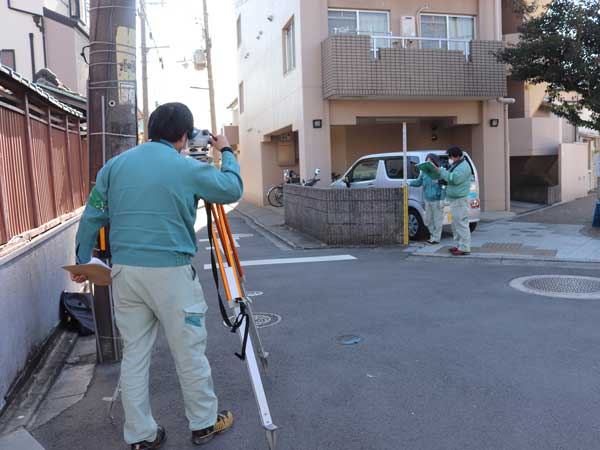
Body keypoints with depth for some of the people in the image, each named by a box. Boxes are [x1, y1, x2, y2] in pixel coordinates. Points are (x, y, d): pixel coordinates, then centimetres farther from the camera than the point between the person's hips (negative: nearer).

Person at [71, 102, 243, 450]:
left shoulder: (115, 165, 7)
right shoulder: (188, 168, -5)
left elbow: (92, 216, 9)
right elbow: (233, 189, 7)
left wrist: (83, 261, 19)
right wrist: (226, 153, 22)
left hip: (125, 271, 5)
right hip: (171, 271, -4)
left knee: (134, 354, 12)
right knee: (189, 352, 9)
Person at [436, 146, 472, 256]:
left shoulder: (463, 167, -15)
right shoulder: (455, 165, 18)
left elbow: (454, 179, -27)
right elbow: (450, 178, 28)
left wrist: (441, 171, -20)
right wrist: (441, 173, 8)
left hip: (460, 200, -11)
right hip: (454, 199, 11)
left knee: (461, 223, -9)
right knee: (455, 224, 16)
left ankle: (464, 248, -7)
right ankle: (458, 245, 24)